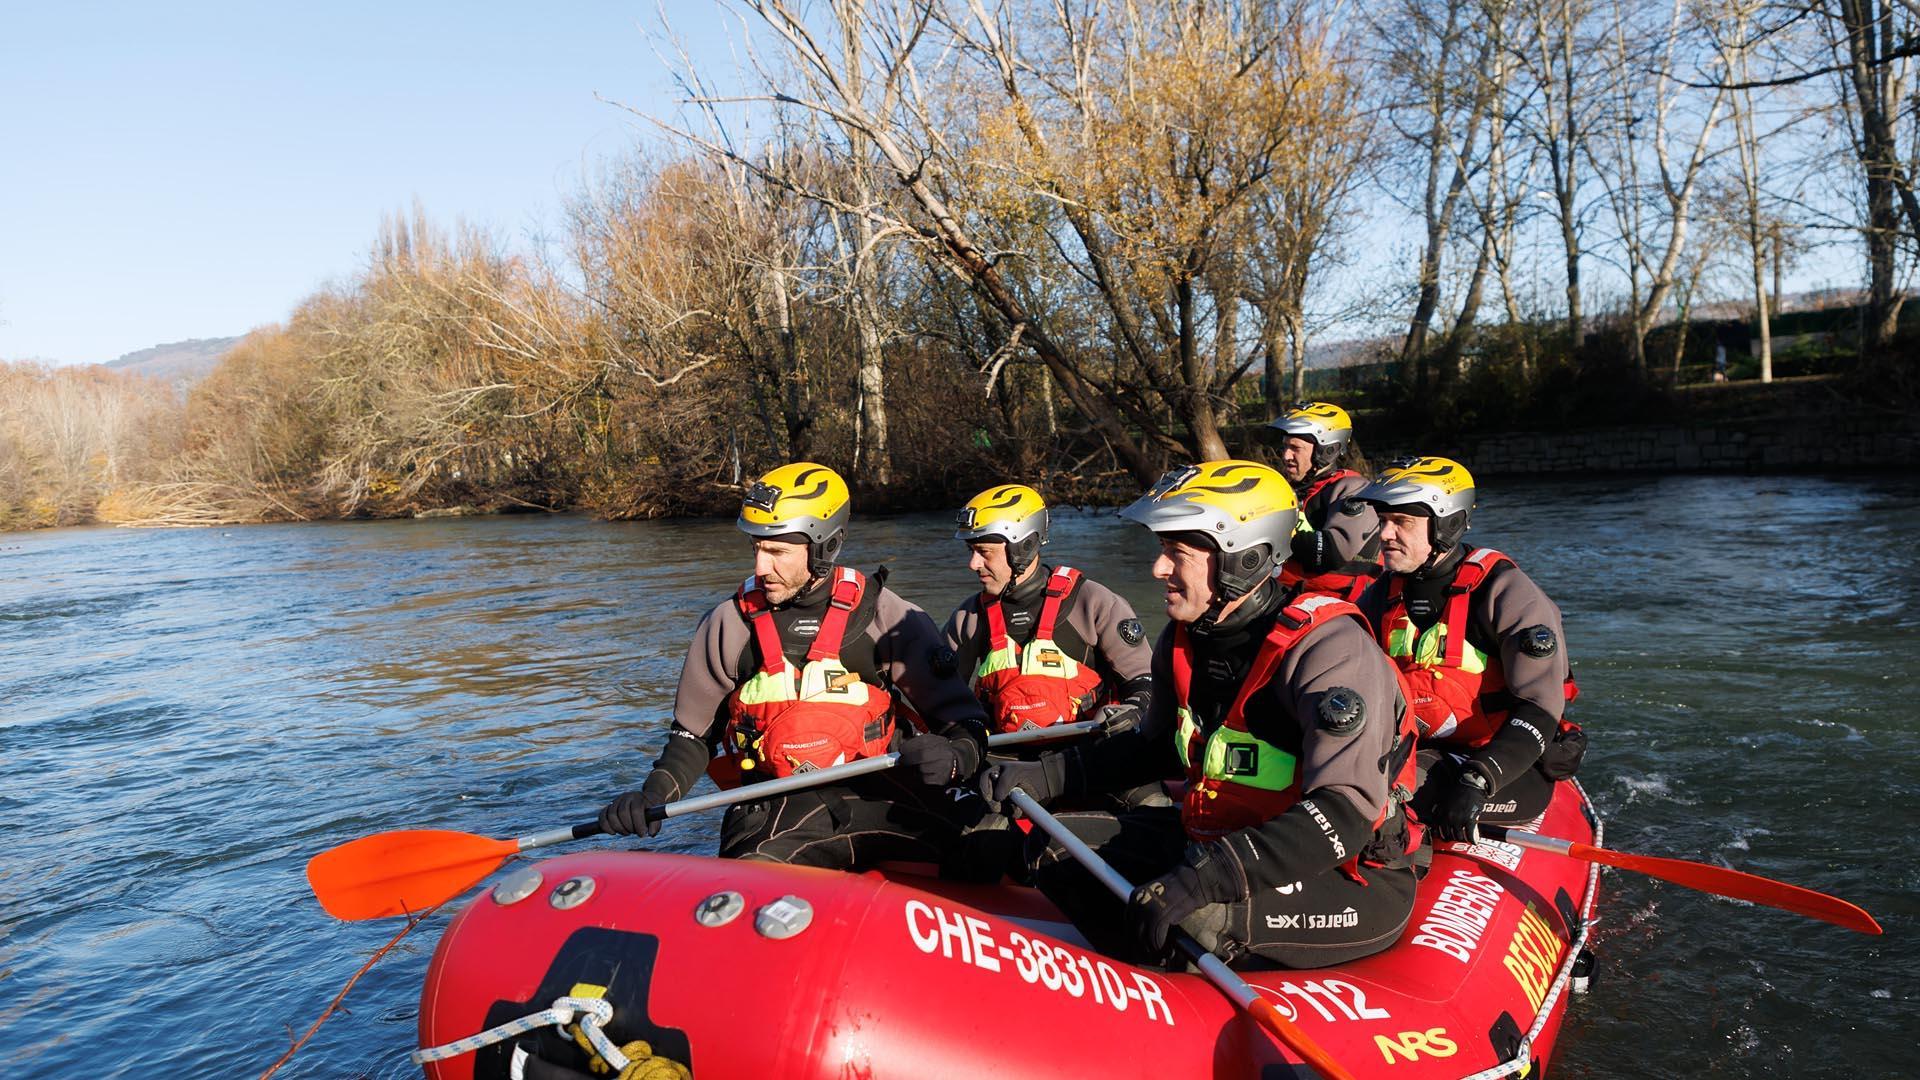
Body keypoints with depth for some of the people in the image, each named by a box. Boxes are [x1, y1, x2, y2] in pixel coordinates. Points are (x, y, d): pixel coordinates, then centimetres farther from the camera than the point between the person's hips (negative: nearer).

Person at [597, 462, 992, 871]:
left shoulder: (883, 616, 0)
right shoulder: (729, 625, 5)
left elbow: (961, 716, 1)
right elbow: (693, 732, 17)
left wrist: (956, 754, -22)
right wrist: (655, 794, -1)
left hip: (879, 795, 1)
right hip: (776, 809, 0)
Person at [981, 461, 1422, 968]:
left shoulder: (1327, 648, -24)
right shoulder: (1183, 643, 1)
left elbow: (1346, 815, -32)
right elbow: (1155, 747, 18)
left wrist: (1208, 877, -42)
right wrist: (1046, 776, 6)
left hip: (1355, 885, -8)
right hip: (1219, 841, 8)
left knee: (1198, 916, -36)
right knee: (1055, 845, 0)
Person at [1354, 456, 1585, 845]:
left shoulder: (1504, 592, -12)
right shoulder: (1383, 596, 7)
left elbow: (1541, 707, -18)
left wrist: (1477, 781, -31)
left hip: (1515, 771, -6)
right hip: (1421, 753, 6)